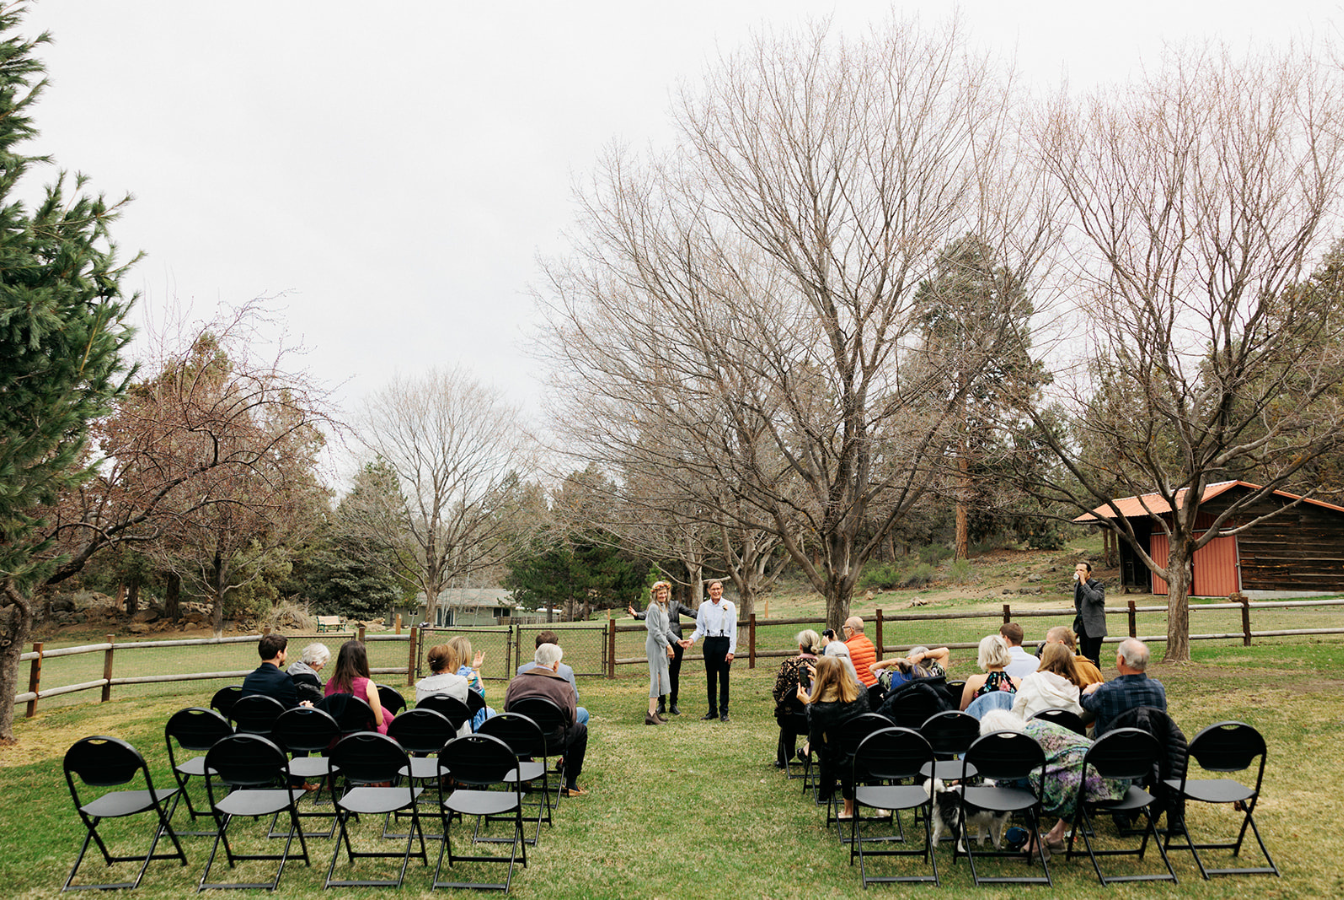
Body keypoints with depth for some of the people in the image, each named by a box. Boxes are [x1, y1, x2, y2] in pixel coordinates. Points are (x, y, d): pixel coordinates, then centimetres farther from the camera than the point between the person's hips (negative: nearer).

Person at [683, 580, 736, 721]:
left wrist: (731, 651, -7)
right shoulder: (703, 606, 7)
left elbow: (733, 629, -1)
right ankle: (712, 711, 18)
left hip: (724, 642, -3)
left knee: (724, 678, -1)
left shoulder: (729, 606, -1)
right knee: (710, 679, 8)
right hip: (709, 643, 3)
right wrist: (692, 639, -7)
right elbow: (700, 628, 12)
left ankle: (723, 711, 7)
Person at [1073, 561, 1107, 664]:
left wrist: (1083, 583, -25)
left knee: (1093, 660, -8)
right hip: (1082, 627, 8)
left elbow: (1094, 597, -31)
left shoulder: (1098, 585, -10)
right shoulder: (1077, 585, 13)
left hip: (1094, 628, -7)